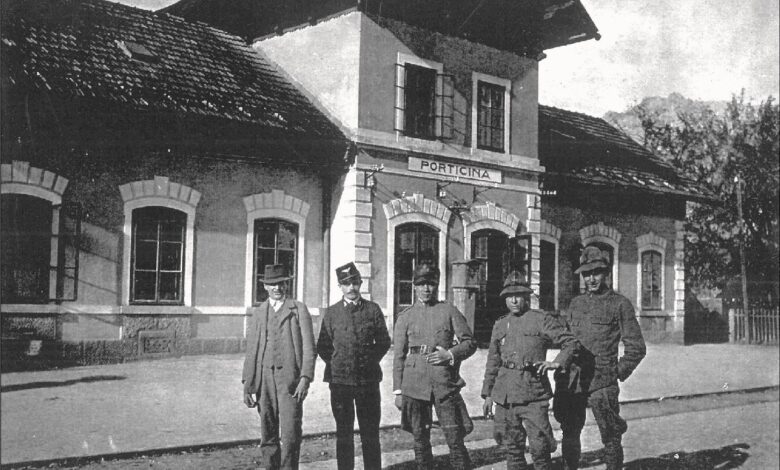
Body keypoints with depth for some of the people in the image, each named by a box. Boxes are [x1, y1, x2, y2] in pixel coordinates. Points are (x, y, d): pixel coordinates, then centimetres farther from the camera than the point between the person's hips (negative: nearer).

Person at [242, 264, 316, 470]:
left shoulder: (299, 310, 5)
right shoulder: (258, 313, 15)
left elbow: (308, 348, 0)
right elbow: (251, 350, 14)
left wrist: (305, 379, -11)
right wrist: (247, 383, 7)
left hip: (290, 378, -3)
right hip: (264, 378, 3)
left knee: (290, 435, -9)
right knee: (268, 436, 7)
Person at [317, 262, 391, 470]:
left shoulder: (373, 310, 3)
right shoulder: (331, 313, 3)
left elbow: (384, 342, 8)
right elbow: (322, 346, 9)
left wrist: (371, 361, 2)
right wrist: (335, 364, 1)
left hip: (368, 379, 0)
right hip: (340, 380, 0)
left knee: (370, 433, 5)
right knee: (343, 433, 7)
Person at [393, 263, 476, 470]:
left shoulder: (449, 311, 6)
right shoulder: (405, 317, 8)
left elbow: (470, 342, 7)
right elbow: (398, 357, 9)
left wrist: (450, 354, -11)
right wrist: (398, 391, 5)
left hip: (445, 383, -1)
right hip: (414, 385, 1)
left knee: (455, 439, -5)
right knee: (420, 440, 7)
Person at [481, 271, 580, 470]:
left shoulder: (541, 320, -1)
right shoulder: (500, 325, 13)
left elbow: (571, 342, -1)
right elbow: (492, 362, 17)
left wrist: (557, 362, -17)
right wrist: (487, 395, 14)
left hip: (534, 395, -4)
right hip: (505, 396, 4)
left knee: (540, 447, -5)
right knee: (513, 448, 9)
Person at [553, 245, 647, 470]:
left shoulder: (619, 304, -1)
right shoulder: (576, 303, 13)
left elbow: (636, 347, -1)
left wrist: (618, 373, -4)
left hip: (602, 384, -4)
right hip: (571, 381, 4)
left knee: (611, 438, 3)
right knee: (570, 435, 11)